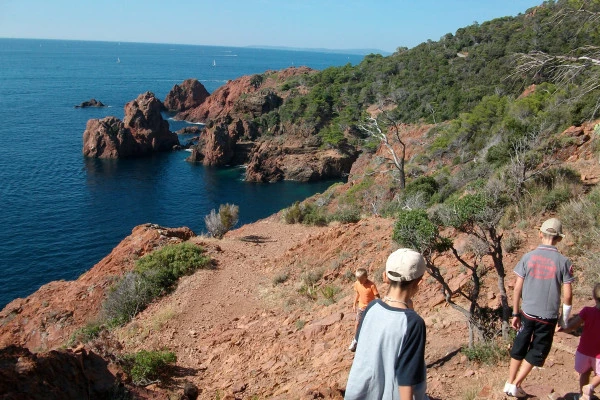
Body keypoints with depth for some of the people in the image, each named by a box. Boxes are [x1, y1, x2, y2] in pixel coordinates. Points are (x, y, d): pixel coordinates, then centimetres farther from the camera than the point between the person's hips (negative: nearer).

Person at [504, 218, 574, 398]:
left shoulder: (527, 257, -5)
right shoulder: (563, 262, -8)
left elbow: (517, 288, -3)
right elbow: (567, 295, -7)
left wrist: (515, 313, 6)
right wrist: (565, 318, 8)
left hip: (527, 313, 2)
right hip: (548, 316, -1)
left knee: (518, 348, 18)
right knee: (537, 352, 14)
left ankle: (510, 383, 25)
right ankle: (515, 385, 14)